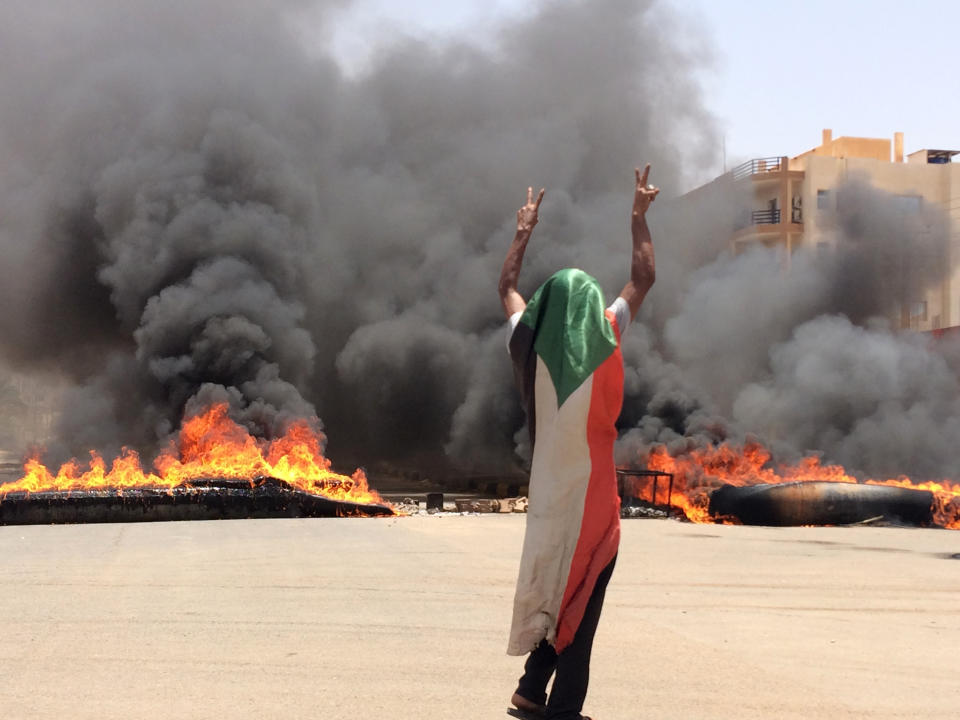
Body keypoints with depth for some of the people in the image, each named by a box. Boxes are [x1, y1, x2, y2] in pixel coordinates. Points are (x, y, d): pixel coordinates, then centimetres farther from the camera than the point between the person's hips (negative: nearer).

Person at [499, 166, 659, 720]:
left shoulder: (530, 343, 1)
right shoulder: (603, 339, -7)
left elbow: (508, 286, 19)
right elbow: (644, 279, 4)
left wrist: (525, 231, 29)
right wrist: (640, 217, 12)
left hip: (547, 487, 4)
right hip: (593, 491, -4)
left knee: (554, 586, 17)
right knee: (582, 598, 1)